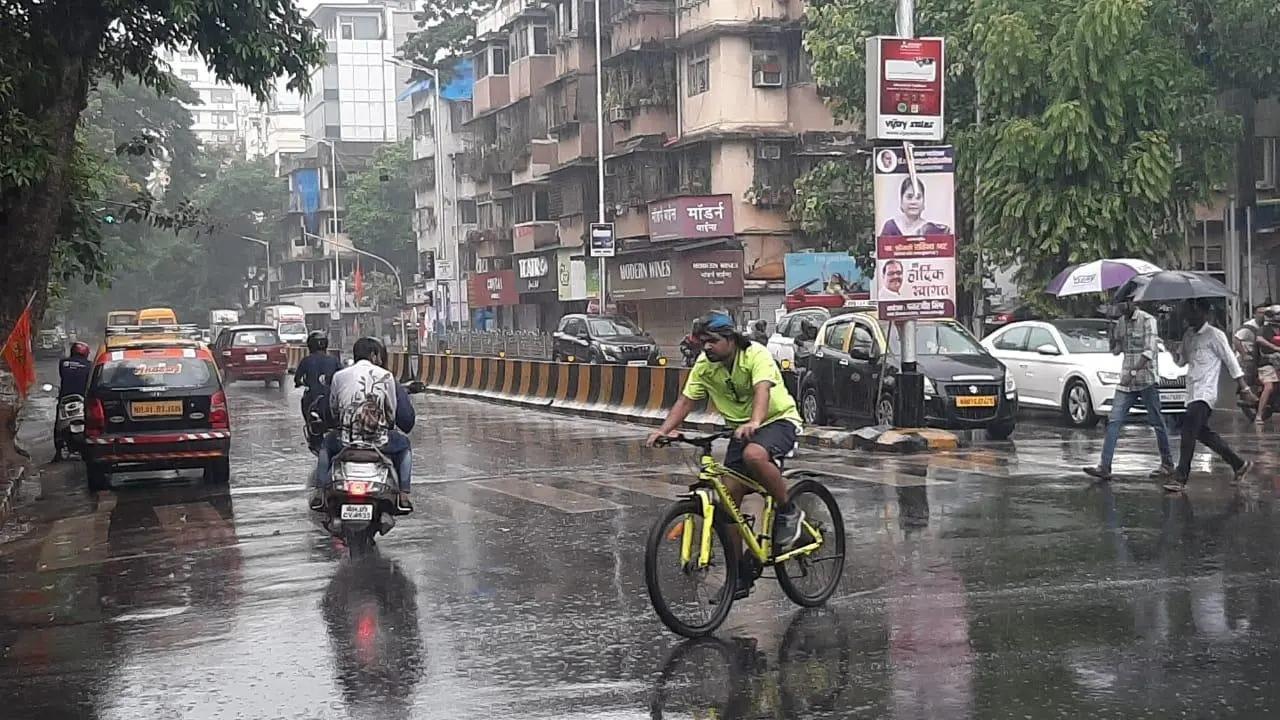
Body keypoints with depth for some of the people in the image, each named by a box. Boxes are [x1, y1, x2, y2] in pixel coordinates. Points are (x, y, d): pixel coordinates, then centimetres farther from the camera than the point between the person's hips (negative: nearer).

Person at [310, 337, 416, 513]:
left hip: (345, 440, 2)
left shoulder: (339, 376, 5)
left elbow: (332, 411, 13)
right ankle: (403, 496, 16)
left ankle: (319, 493, 24)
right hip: (379, 441, -2)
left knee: (326, 444, 36)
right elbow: (392, 414, 5)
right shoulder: (385, 376, 1)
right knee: (403, 444, 29)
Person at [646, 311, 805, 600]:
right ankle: (740, 574, 4)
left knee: (754, 455, -39)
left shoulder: (756, 355, -22)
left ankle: (788, 512, -15)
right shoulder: (704, 366, -5)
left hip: (778, 420, -6)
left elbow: (762, 391, -38)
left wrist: (754, 423, -57)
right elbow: (685, 401, -8)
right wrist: (664, 430, -25)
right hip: (741, 430, 6)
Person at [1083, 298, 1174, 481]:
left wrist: (1133, 372, -25)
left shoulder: (1147, 320, -9)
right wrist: (1112, 336, -3)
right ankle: (1104, 467, -8)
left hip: (1147, 380, -6)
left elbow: (1149, 352, -17)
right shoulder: (1121, 322, 11)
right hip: (1126, 381, 6)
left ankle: (1167, 464, 16)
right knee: (1114, 422, -4)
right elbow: (1115, 350, 16)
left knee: (1157, 423, 3)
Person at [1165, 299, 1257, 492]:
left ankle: (1180, 478, -20)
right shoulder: (1188, 335, 15)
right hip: (1192, 393, 9)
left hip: (1205, 393, -9)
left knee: (1189, 431, -18)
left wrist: (1245, 389, -6)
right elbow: (1181, 360, 22)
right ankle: (1239, 464, 29)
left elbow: (1231, 362, -6)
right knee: (1203, 432, 13)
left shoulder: (1215, 335, -7)